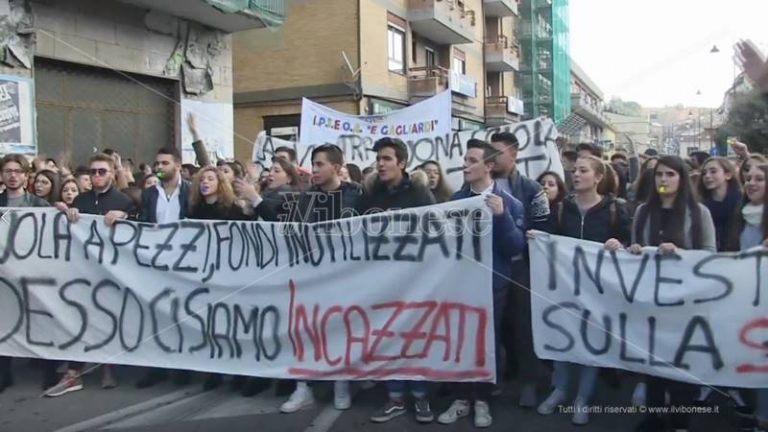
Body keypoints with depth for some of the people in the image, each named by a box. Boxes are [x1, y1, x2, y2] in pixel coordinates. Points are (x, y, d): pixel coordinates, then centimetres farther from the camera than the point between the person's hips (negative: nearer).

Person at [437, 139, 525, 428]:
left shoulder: (509, 203, -5)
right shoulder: (455, 200, 5)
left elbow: (517, 247, -13)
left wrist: (502, 216, -25)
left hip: (492, 284, -2)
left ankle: (482, 400, 23)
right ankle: (463, 398, 21)